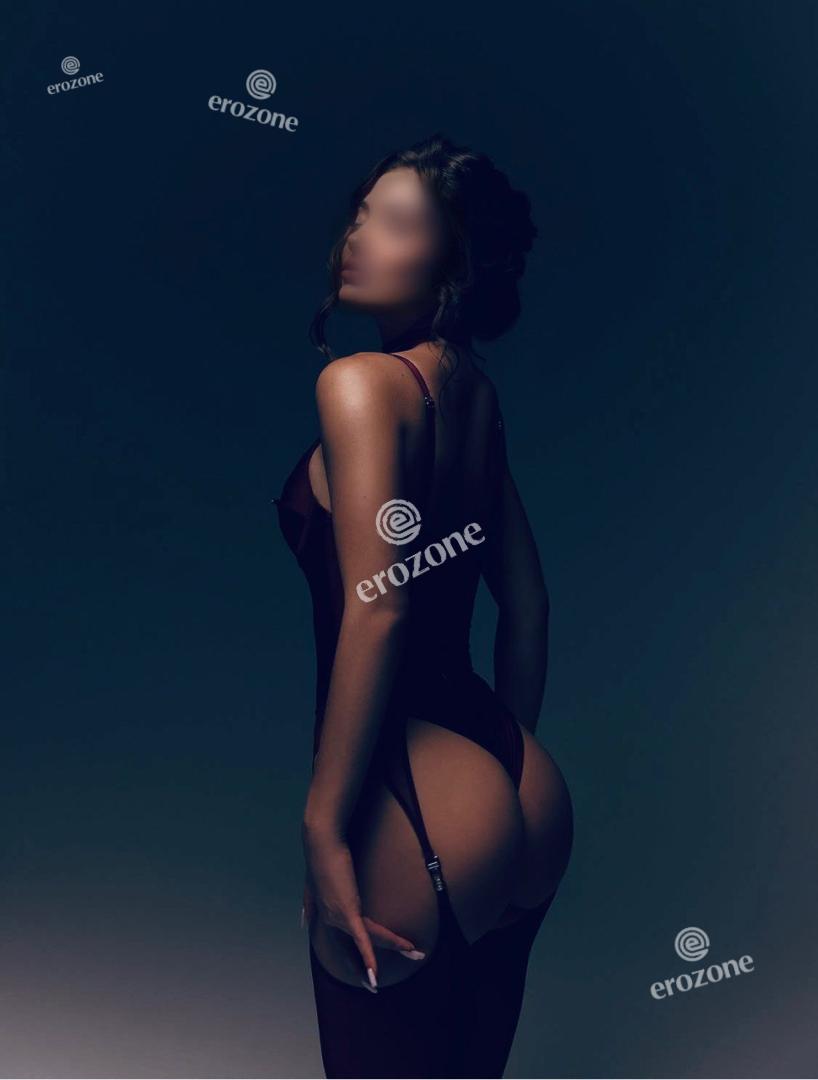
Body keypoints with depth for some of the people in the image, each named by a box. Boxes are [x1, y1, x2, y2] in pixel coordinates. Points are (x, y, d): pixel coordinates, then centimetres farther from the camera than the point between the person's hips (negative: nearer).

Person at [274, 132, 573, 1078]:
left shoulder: (360, 382, -13)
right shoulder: (476, 394, 10)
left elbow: (376, 607, -22)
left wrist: (322, 825, -16)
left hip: (419, 809, -8)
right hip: (525, 797, 8)